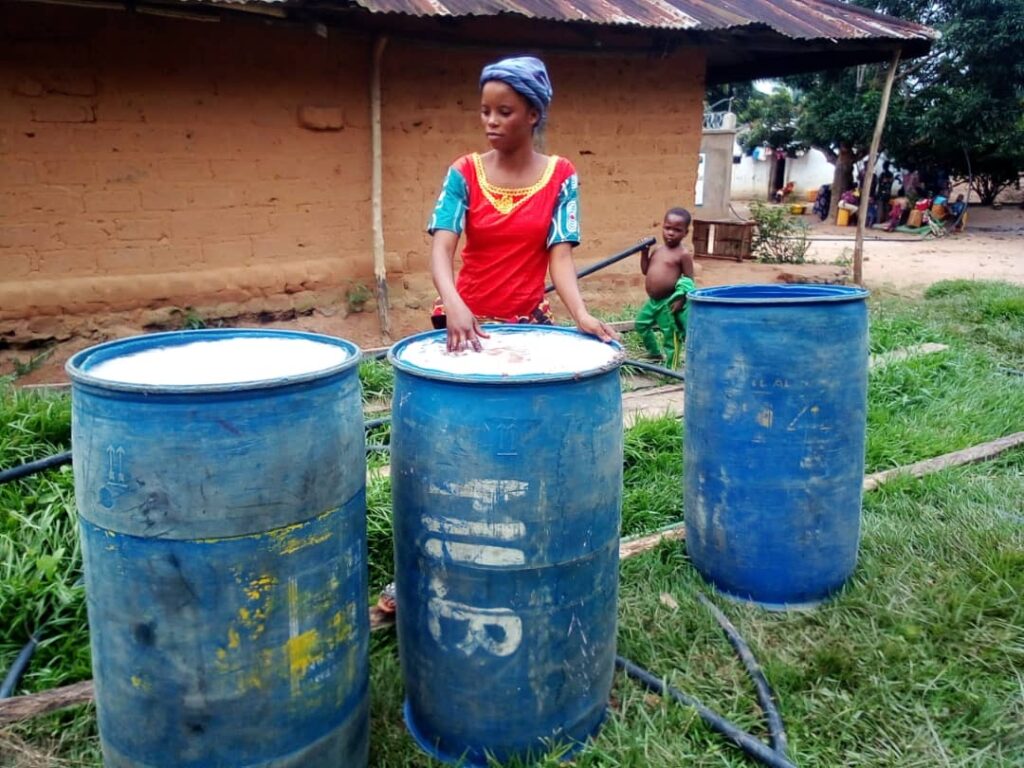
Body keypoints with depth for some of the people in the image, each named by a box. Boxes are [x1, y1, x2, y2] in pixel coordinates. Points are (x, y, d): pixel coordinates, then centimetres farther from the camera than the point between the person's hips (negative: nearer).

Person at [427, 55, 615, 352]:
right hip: (467, 316, 0)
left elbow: (560, 255, -9)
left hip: (529, 317, 0)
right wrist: (453, 304, -33)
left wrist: (582, 315, -26)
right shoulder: (465, 172, -4)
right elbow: (442, 248, -15)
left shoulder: (560, 175, -3)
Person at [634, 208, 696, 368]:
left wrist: (681, 299, -22)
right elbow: (645, 270, 16)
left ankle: (670, 368, 8)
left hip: (668, 302, -8)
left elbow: (689, 280, -11)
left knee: (671, 336, -1)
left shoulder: (683, 254, -12)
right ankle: (654, 353, 43)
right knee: (641, 325, 23)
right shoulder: (657, 249, 9)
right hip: (653, 300, 8)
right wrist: (644, 252, 4)